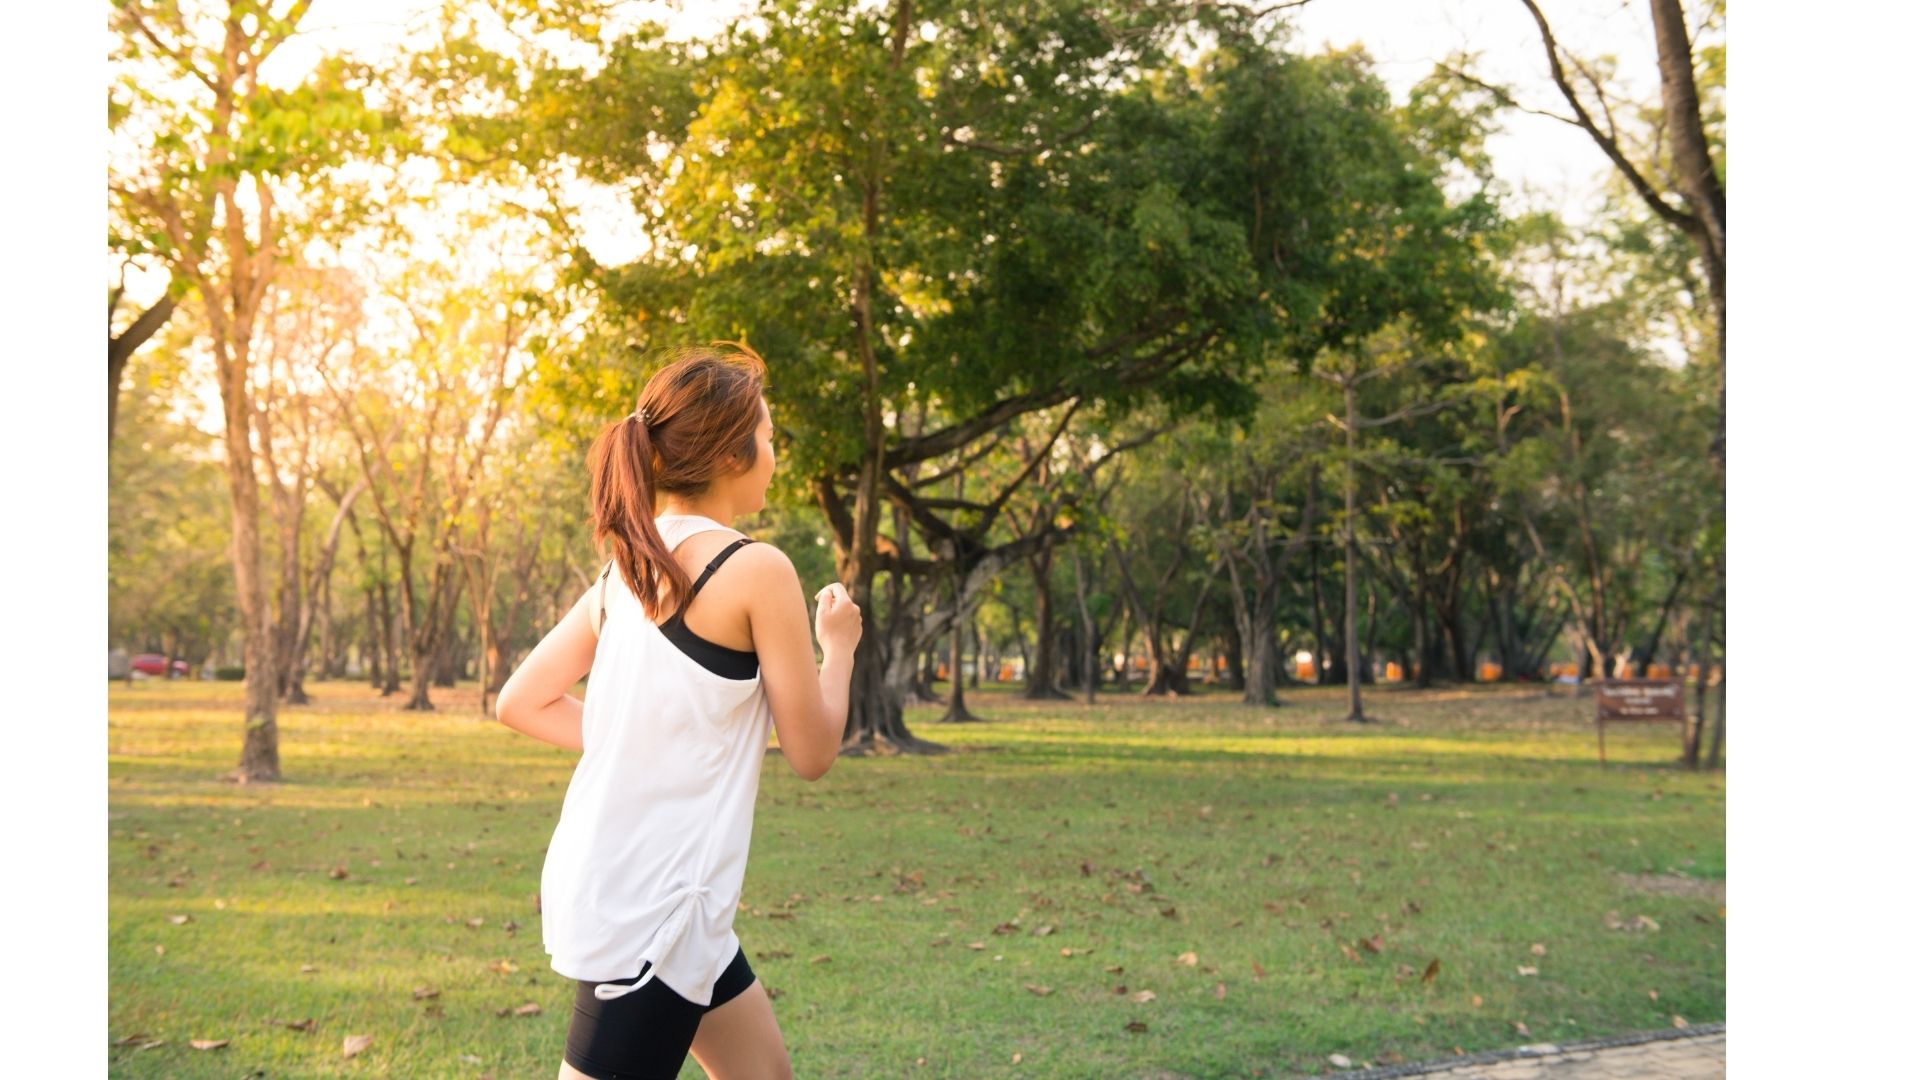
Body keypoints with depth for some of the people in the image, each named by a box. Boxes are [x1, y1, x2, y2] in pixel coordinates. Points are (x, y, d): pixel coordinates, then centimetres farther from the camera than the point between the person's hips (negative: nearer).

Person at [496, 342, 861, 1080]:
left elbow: (521, 701, 12)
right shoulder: (756, 569, -14)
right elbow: (811, 753, -7)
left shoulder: (627, 567, 8)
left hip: (608, 881, 9)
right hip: (650, 903, -9)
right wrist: (839, 645, 9)